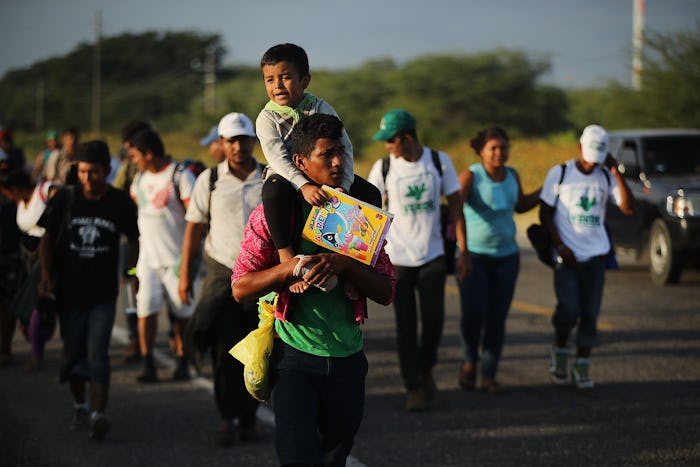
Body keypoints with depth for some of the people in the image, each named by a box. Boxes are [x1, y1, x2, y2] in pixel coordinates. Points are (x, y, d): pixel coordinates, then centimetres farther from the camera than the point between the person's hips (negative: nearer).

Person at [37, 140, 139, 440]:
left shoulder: (121, 204, -5)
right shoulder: (65, 199, -5)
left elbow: (133, 240, 12)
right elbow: (47, 238, 3)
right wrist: (46, 275, -8)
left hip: (103, 293, -2)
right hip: (69, 291, 2)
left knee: (97, 353, -13)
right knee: (73, 352, 12)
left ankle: (98, 414, -19)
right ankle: (80, 406, 32)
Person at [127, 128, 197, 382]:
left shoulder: (180, 176, -8)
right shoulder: (140, 178, 14)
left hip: (176, 257, -5)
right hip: (148, 256, 5)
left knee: (183, 311, 2)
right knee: (146, 309, -8)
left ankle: (182, 362, 14)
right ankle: (147, 364, -6)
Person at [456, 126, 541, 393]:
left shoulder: (512, 175, 6)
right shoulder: (470, 176, -11)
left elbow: (520, 206, 24)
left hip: (506, 255, 4)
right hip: (473, 254, -4)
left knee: (497, 318, 1)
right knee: (474, 314, -12)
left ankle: (489, 375, 9)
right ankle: (470, 361, 14)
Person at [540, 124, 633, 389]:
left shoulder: (605, 177, 7)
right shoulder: (559, 174, 1)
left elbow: (628, 208, -4)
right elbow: (545, 213, 2)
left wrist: (616, 172, -9)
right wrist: (560, 246, -9)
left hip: (595, 254, 3)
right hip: (567, 254, -2)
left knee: (590, 314, 0)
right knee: (569, 309, -14)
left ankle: (582, 367, 9)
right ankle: (560, 351, 10)